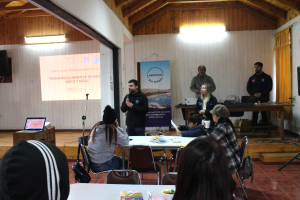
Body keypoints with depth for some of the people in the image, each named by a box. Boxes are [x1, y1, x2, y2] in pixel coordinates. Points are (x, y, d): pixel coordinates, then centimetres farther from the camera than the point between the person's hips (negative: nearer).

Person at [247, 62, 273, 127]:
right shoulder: (252, 78, 15)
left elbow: (269, 87, -2)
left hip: (264, 99, -2)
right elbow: (248, 88, 11)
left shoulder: (267, 77, 6)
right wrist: (253, 94, -7)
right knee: (254, 114, 0)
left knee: (264, 114, 0)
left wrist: (261, 94, -13)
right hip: (254, 99, 2)